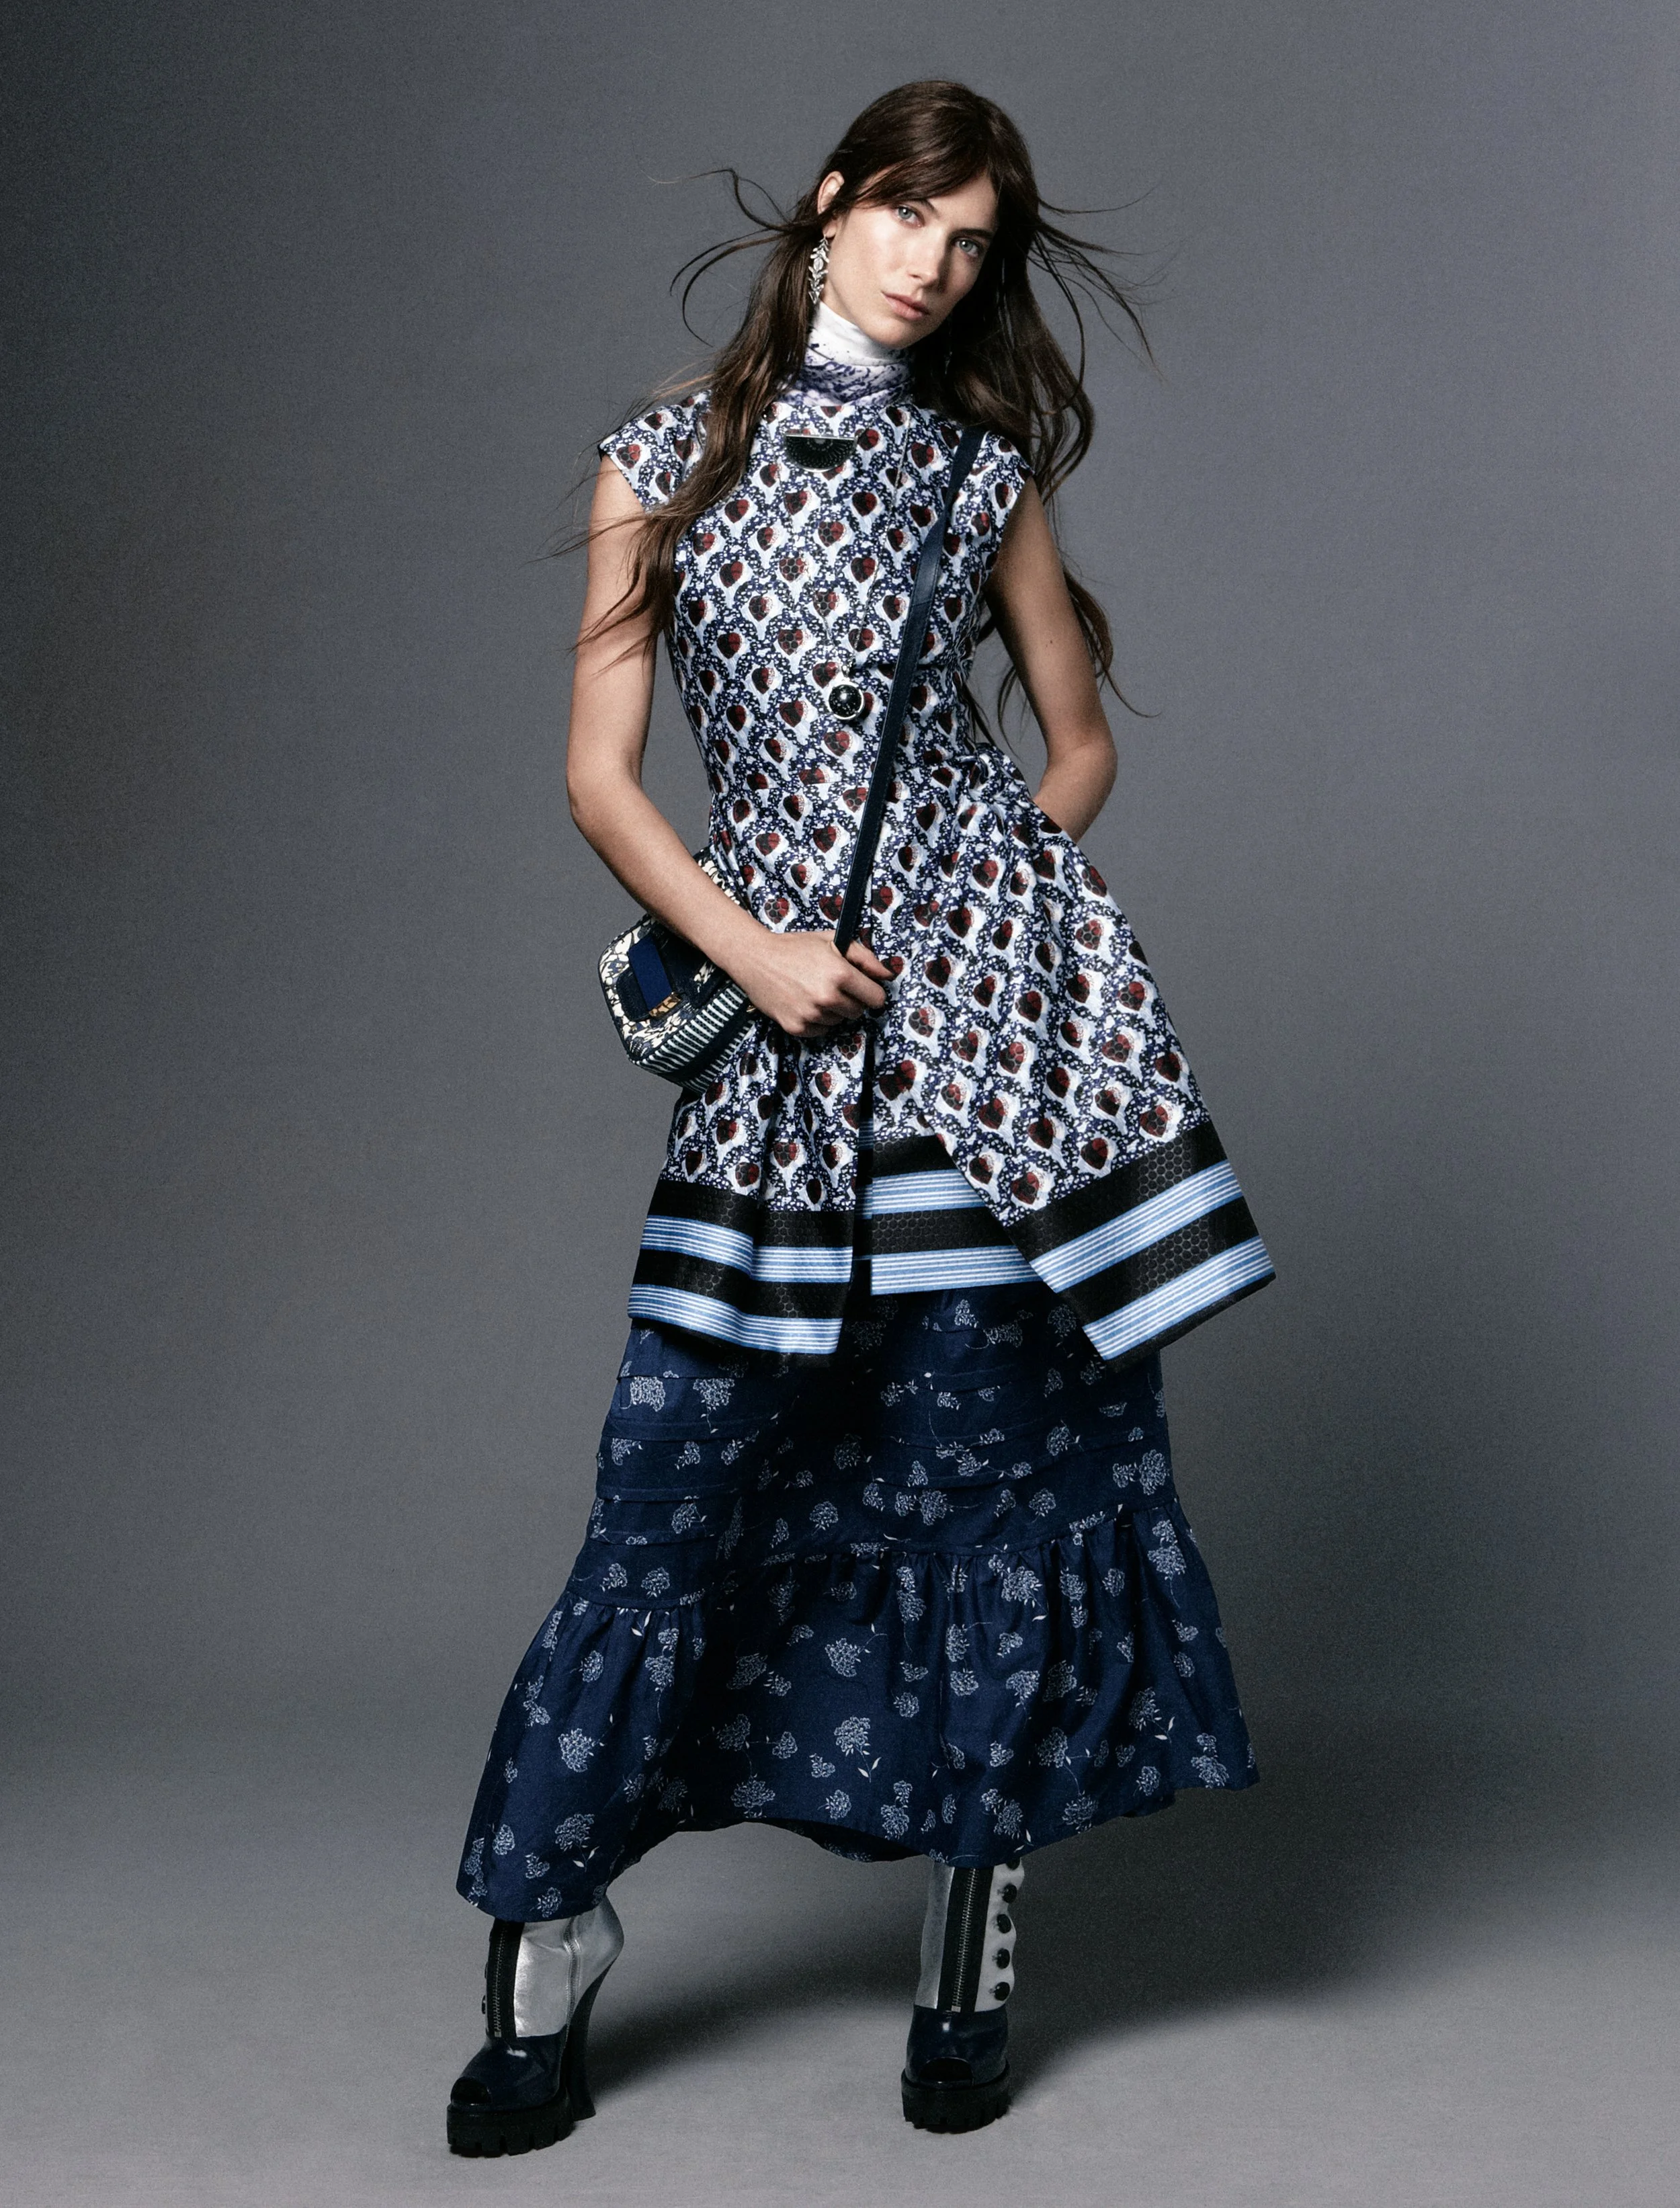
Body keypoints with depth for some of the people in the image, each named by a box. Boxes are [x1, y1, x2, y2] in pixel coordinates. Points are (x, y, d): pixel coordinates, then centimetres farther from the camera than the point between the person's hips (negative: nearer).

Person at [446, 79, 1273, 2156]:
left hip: (994, 982, 1)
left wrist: (1007, 879, 1)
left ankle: (969, 1961, 13)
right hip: (785, 1023, 0)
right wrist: (749, 945, -7)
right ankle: (545, 1952, 8)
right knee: (684, 1468, -3)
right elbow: (598, 773, 6)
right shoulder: (669, 456, 10)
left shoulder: (984, 471, 12)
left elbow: (1080, 738, 18)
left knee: (1000, 1444, 0)